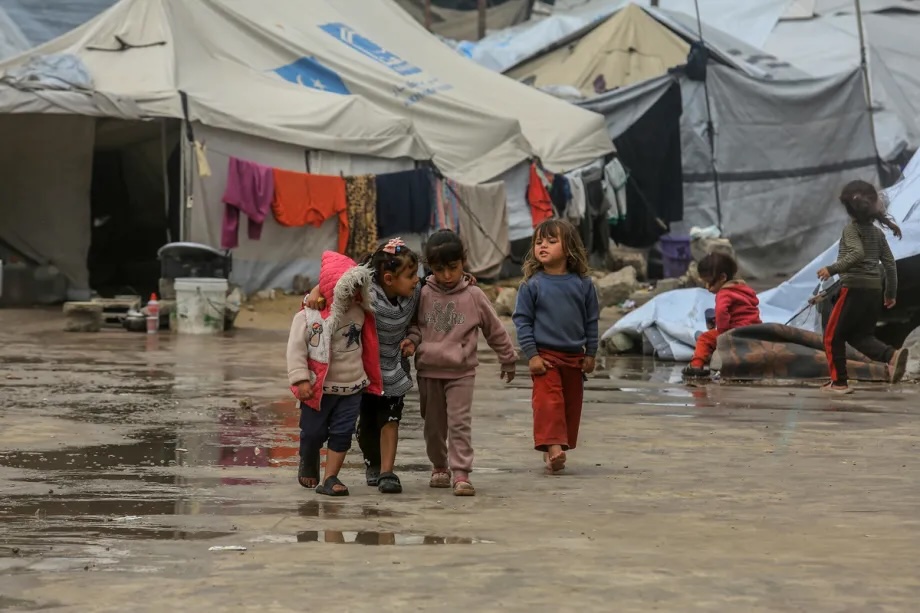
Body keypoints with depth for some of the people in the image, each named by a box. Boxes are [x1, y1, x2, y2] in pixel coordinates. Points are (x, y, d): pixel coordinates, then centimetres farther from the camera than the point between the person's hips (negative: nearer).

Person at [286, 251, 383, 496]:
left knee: (342, 433, -1)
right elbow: (296, 349, -14)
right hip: (319, 388, -4)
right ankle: (308, 466, 37)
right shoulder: (308, 316, -14)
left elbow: (367, 347, 17)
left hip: (352, 387, 4)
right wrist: (301, 379, -18)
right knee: (313, 432, 8)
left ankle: (330, 479, 4)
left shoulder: (359, 313, 1)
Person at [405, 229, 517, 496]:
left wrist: (508, 360, 15)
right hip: (429, 370, 2)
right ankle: (439, 468, 29)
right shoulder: (424, 295, 0)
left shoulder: (473, 296, -1)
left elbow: (495, 330, 8)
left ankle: (461, 474, -11)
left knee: (460, 422, -11)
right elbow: (414, 324, 12)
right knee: (434, 424, 12)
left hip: (461, 372, -2)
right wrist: (412, 341, -10)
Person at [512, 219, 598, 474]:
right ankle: (553, 446, -22)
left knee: (571, 404, 9)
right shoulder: (532, 285, -5)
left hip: (574, 357, 3)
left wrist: (590, 354, 6)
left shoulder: (583, 284, 1)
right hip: (545, 355, -3)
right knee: (548, 401, -15)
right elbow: (522, 320, -4)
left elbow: (591, 321, 8)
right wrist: (532, 355, -10)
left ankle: (557, 449, 20)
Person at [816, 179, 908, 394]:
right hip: (875, 290, 7)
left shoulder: (852, 229, -6)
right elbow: (890, 263, 13)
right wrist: (891, 293, 21)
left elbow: (857, 254, -24)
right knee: (861, 335, 15)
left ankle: (839, 382, 7)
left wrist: (832, 269, -22)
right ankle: (892, 355, -11)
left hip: (855, 288, -7)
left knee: (833, 336, 7)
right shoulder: (877, 232, 13)